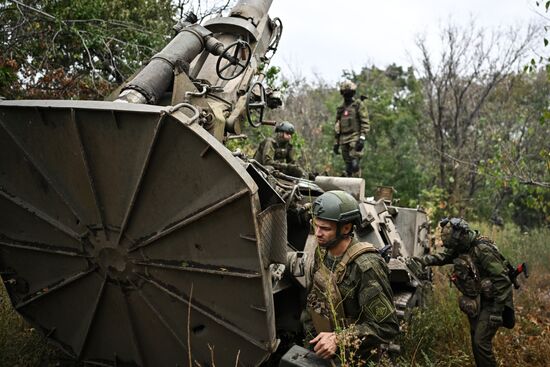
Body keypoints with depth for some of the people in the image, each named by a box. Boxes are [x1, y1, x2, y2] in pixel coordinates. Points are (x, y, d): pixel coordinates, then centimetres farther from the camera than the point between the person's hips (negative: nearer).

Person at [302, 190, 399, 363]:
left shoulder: (366, 267, -27)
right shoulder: (322, 251, -5)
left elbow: (387, 326, -25)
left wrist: (339, 340, -29)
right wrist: (310, 340, 6)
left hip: (352, 357, -6)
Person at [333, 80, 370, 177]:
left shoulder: (359, 105, 1)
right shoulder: (341, 108, 18)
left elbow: (365, 123, -7)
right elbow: (337, 126, 21)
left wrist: (362, 138, -17)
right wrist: (336, 142, 17)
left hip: (355, 138, -5)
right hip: (344, 140, 6)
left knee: (355, 164, -16)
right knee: (348, 167, 6)